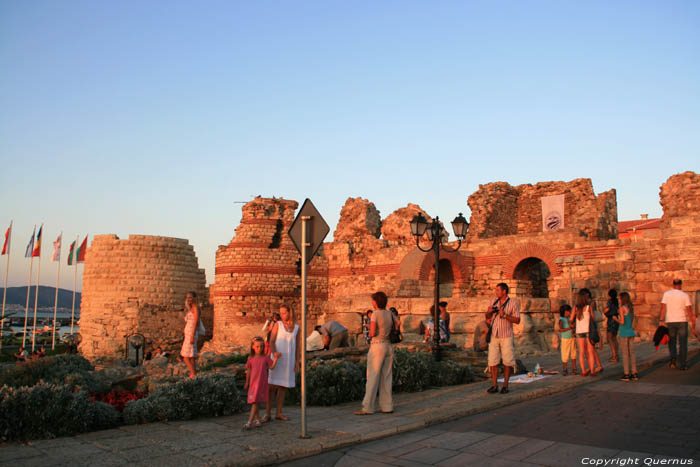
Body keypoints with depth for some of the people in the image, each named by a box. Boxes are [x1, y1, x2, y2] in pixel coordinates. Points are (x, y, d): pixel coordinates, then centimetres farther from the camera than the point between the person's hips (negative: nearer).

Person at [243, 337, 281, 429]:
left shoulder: (266, 357, -1)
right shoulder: (250, 358, 3)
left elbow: (272, 367, -3)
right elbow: (248, 371, 12)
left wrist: (276, 358, -13)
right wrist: (247, 382, 18)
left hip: (262, 383, -3)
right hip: (253, 383, 3)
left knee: (255, 402, -9)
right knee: (254, 402, 10)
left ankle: (250, 422, -12)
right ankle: (257, 420, 24)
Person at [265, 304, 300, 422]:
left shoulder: (297, 327, 6)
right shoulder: (278, 324, -2)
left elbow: (298, 346, 8)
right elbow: (271, 342, -7)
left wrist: (297, 363, 3)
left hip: (289, 360, 3)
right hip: (277, 358, -3)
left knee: (283, 386, 7)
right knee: (272, 386, -6)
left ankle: (279, 413, 15)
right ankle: (268, 414, 0)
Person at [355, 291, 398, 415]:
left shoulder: (375, 314, -11)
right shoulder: (390, 314, 8)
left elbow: (372, 333, -16)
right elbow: (397, 327, 12)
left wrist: (370, 333, 5)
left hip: (377, 346, -6)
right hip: (389, 346, 6)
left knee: (372, 377, -3)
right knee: (386, 378, 11)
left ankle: (368, 408, -1)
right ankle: (387, 406, 12)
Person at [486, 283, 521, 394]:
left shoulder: (513, 304, -5)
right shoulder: (494, 301, 8)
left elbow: (517, 320, -9)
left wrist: (505, 315, -21)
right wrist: (489, 311, -4)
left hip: (506, 337, -3)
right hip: (494, 336, 4)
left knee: (507, 361, 2)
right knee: (492, 361, -1)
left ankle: (505, 385, 13)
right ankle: (494, 385, 5)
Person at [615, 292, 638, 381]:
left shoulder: (622, 308, -13)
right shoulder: (631, 308, 8)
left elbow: (622, 322, -16)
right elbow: (633, 321, 13)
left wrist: (616, 319, 0)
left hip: (624, 333, -6)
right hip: (631, 333, 6)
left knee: (625, 354, -1)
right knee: (631, 353, 11)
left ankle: (627, 374, 1)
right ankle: (634, 373, 13)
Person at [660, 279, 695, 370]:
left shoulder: (666, 294, 0)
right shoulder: (685, 295, -2)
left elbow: (663, 308, -9)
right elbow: (689, 311, -5)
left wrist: (661, 321, -13)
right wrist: (693, 326, -2)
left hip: (670, 322, 1)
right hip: (682, 321, -1)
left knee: (672, 342, 13)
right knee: (683, 343, 6)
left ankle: (673, 358, -8)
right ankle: (683, 364, 4)